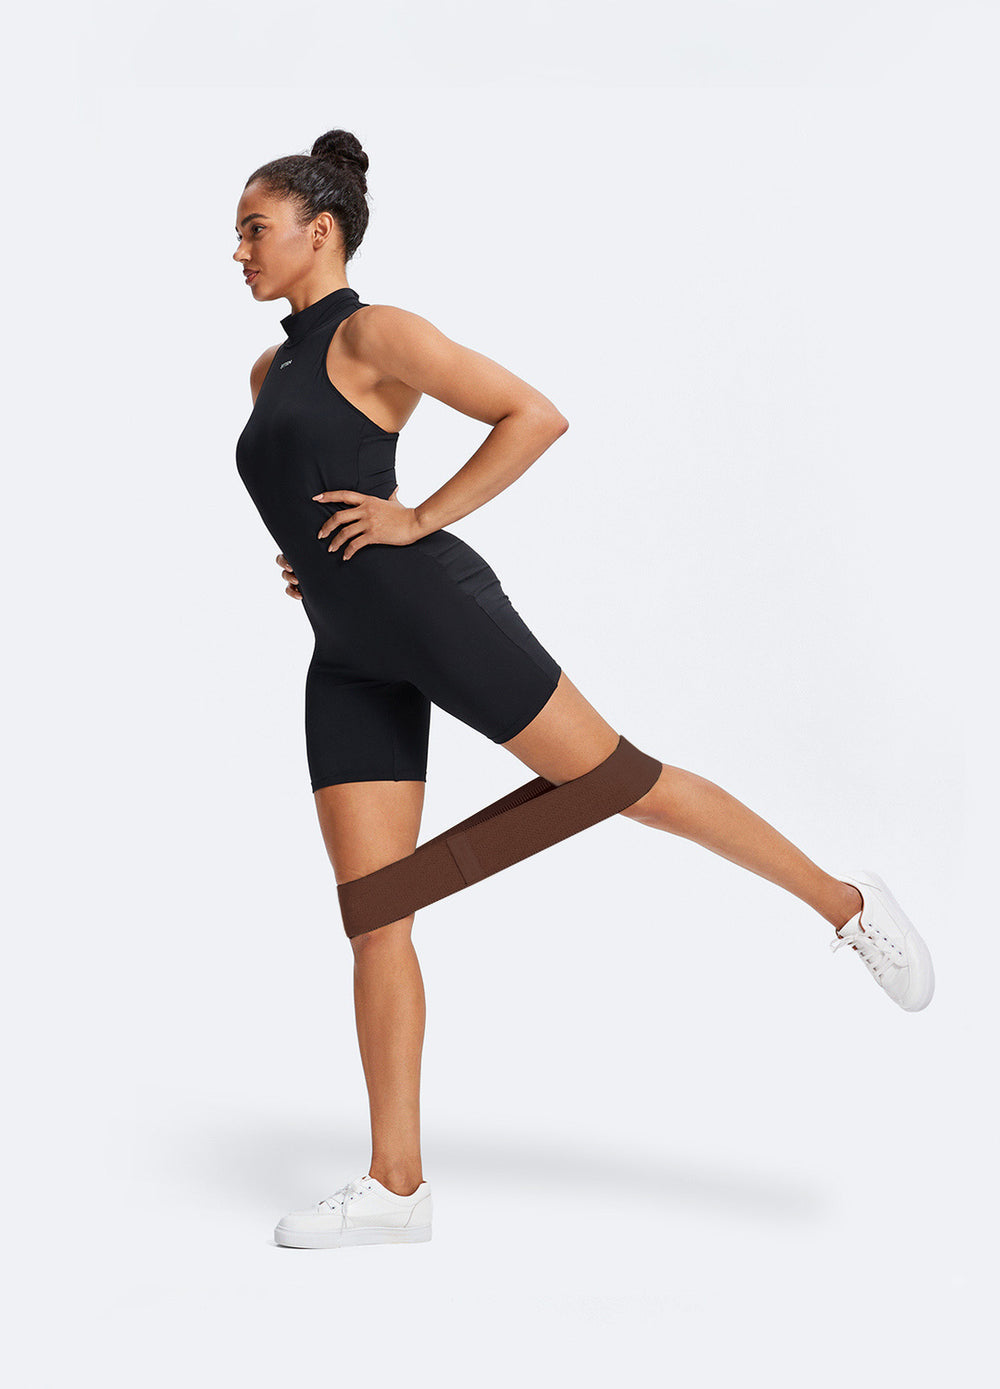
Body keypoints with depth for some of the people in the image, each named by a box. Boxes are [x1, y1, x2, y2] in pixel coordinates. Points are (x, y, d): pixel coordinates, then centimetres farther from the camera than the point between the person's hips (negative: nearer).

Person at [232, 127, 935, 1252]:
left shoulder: (377, 332, -3)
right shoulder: (270, 373, 21)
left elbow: (538, 415, -10)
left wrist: (420, 522, -13)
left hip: (431, 610, -7)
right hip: (350, 661, 7)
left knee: (621, 782, -1)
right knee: (372, 916, 1)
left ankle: (845, 902, 18)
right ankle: (396, 1183, 5)